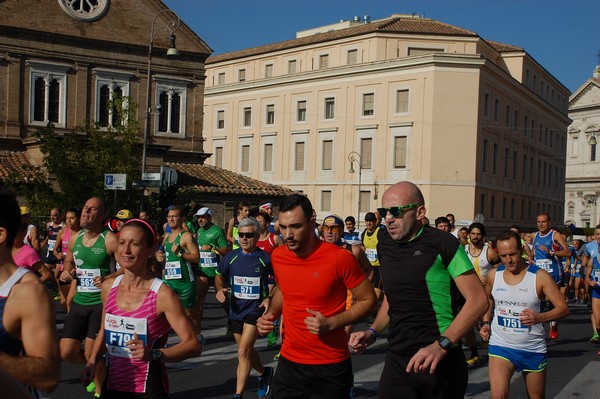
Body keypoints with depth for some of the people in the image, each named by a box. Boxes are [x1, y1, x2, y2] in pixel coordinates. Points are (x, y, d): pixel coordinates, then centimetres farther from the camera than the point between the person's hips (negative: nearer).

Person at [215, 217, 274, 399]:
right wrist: (220, 289, -7)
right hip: (236, 309, 5)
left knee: (243, 351, -16)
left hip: (256, 308, -5)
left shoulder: (265, 259, -11)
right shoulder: (230, 257, -2)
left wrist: (270, 298, -12)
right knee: (247, 350, 21)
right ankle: (264, 373, 49)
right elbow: (219, 277, 13)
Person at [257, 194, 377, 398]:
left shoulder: (340, 258, -18)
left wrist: (331, 323, -20)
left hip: (330, 367, -4)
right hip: (288, 362, 4)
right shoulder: (277, 256, -2)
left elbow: (368, 300, -8)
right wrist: (270, 314, 0)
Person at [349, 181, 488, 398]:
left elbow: (478, 300, -14)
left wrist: (441, 345, -23)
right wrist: (372, 332, 5)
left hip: (442, 363, -4)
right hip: (396, 361, 5)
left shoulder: (442, 243, -11)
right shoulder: (385, 244, 7)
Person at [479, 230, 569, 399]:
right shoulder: (493, 275, -2)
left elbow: (563, 308, -11)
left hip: (533, 349, 0)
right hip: (500, 345, 1)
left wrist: (540, 317, -29)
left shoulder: (539, 276, -11)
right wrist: (486, 323, 3)